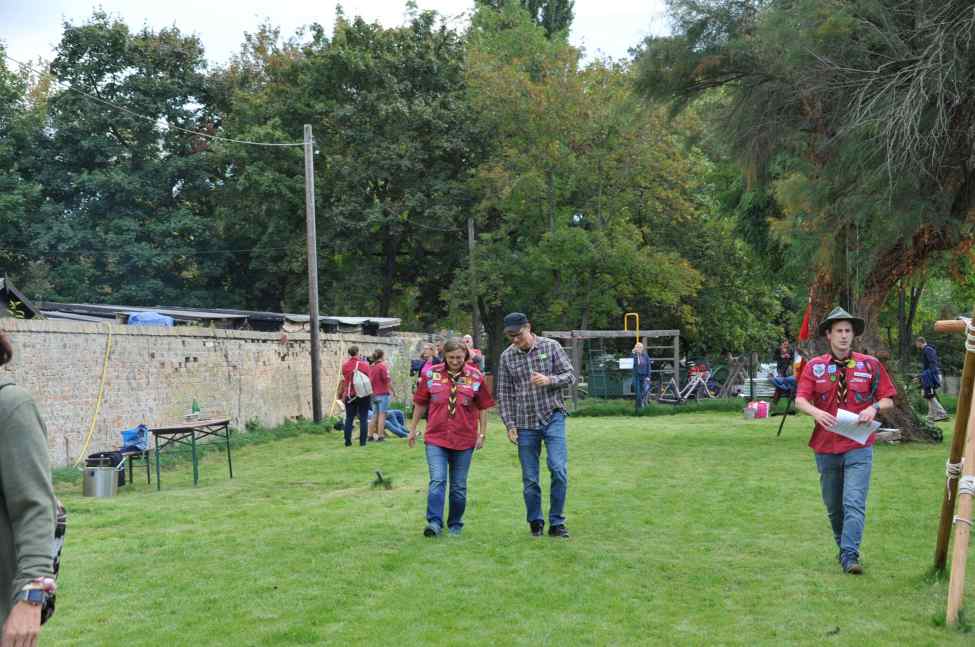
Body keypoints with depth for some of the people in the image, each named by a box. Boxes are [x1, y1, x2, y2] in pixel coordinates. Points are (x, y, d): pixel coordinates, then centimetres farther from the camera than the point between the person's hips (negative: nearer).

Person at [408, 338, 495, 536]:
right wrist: (413, 429, 13)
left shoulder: (475, 377, -1)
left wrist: (482, 434, 4)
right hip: (436, 438, -1)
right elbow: (420, 404, 10)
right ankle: (434, 523, -13)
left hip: (464, 440, 1)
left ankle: (455, 525, 21)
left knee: (459, 486, 9)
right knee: (437, 481, -13)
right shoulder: (431, 374, 0)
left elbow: (483, 408, 6)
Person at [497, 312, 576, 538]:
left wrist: (549, 380, -19)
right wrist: (510, 425, -1)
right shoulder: (507, 357, 2)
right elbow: (504, 394, 5)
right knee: (529, 478, 5)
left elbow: (570, 375, 0)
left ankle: (556, 522, 1)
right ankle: (535, 522, 20)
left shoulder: (551, 347, -1)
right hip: (525, 424, 1)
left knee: (559, 469, -12)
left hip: (552, 417, -1)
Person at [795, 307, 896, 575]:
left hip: (859, 447, -2)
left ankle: (850, 556, -15)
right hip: (825, 447, 2)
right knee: (833, 506, 13)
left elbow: (888, 399, 5)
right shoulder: (814, 366, 3)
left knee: (854, 502, -14)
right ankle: (842, 547, 31)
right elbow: (800, 400, -6)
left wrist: (874, 407, -17)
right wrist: (816, 412, -27)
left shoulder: (870, 365, 3)